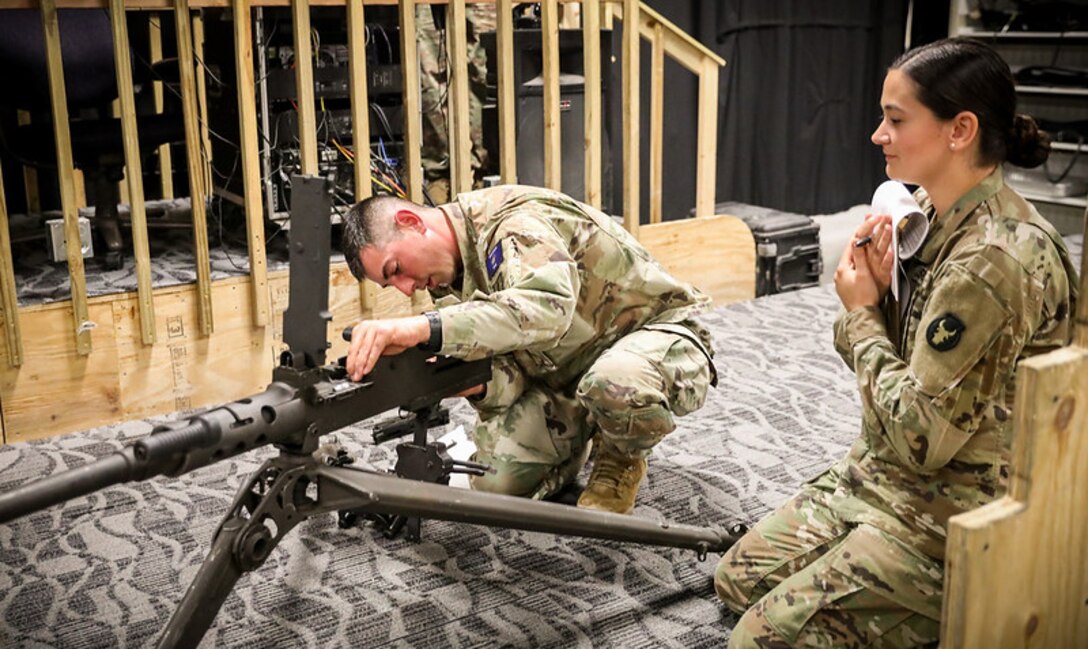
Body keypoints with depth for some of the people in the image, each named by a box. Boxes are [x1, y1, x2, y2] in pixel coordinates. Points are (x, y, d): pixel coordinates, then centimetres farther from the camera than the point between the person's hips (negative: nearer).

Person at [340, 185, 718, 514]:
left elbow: (548, 306, -48)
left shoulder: (517, 220, -27)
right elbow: (512, 375, -7)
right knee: (493, 481, -10)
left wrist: (425, 327, -56)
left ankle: (622, 461, -6)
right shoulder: (449, 283, -1)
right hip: (567, 373, 7)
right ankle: (581, 440, 21)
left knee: (615, 383, -42)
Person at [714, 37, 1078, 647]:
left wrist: (862, 312, -13)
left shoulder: (995, 260, -26)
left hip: (956, 518, -9)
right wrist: (874, 294, -9)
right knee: (739, 577, 12)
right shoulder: (938, 218, 4)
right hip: (888, 476, 10)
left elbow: (920, 437, -25)